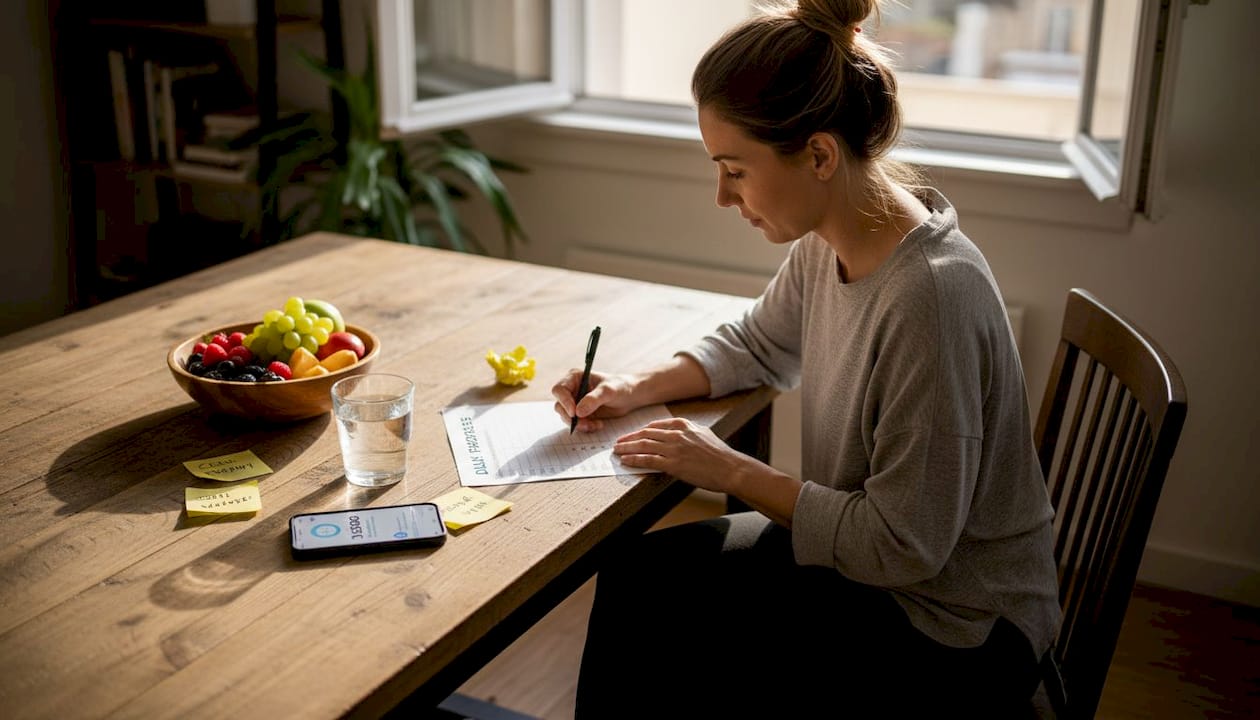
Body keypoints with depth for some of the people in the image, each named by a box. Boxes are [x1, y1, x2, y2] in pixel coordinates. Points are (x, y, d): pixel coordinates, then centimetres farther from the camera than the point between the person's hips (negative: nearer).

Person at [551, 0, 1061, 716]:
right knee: (635, 576, 4)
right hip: (866, 549, 8)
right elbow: (756, 345, 14)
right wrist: (640, 386, -2)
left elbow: (903, 546, -26)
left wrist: (734, 473, -18)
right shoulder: (829, 241, -7)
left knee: (661, 657, -8)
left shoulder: (930, 295, -32)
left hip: (956, 633, -7)